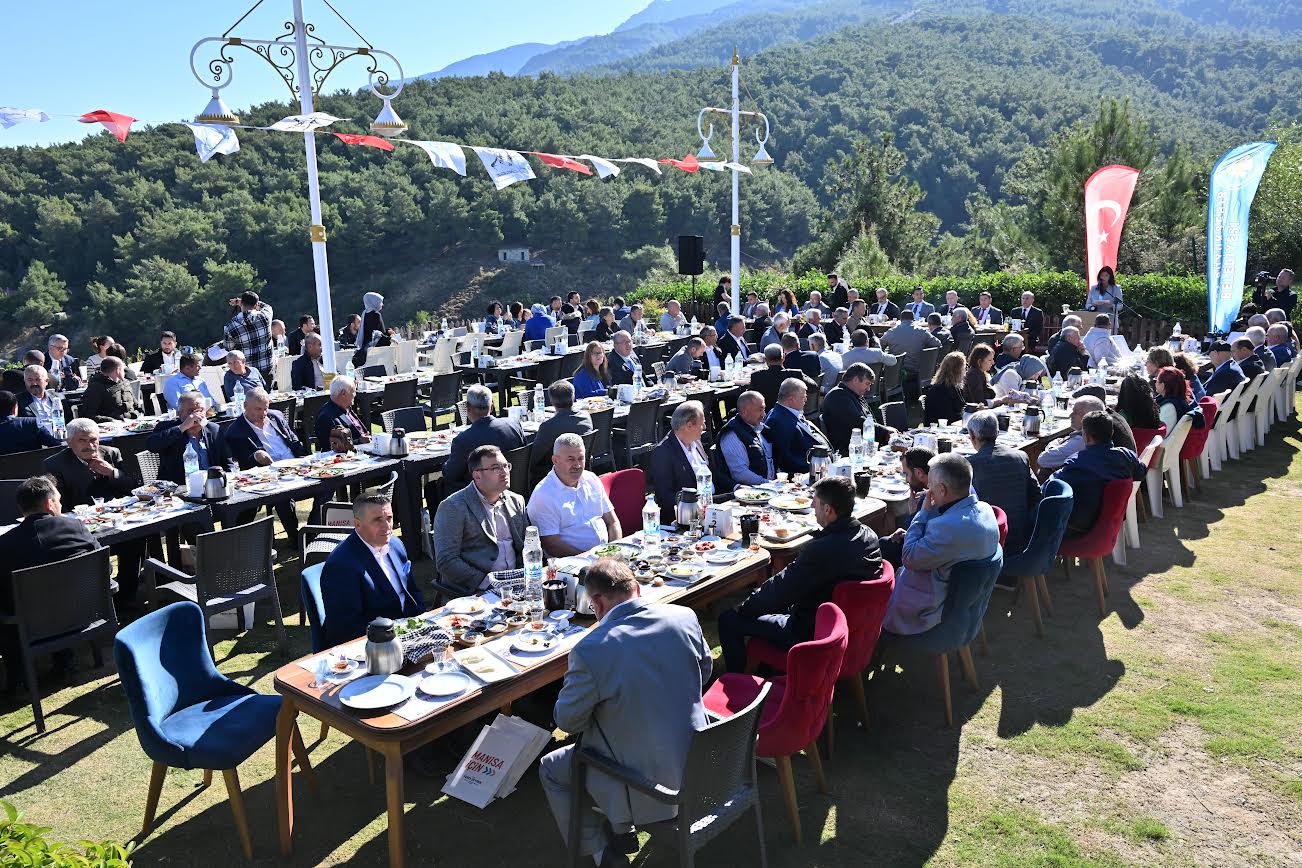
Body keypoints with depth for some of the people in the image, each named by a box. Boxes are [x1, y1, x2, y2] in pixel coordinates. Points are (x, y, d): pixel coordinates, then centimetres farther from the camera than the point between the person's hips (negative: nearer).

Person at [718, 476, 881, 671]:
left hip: (814, 634, -9)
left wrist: (742, 609, -3)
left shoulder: (820, 549, -32)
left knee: (728, 620, 0)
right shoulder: (869, 535, -6)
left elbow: (777, 590, -21)